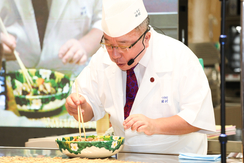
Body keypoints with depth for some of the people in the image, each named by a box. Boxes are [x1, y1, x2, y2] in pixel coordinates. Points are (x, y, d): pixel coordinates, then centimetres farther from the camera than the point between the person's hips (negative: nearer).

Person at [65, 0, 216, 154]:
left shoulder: (180, 57, -15)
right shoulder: (103, 58, -3)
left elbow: (199, 117, -18)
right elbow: (91, 110, 5)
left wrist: (154, 125, -27)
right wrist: (78, 105, -17)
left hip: (175, 155, -3)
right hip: (125, 156, 4)